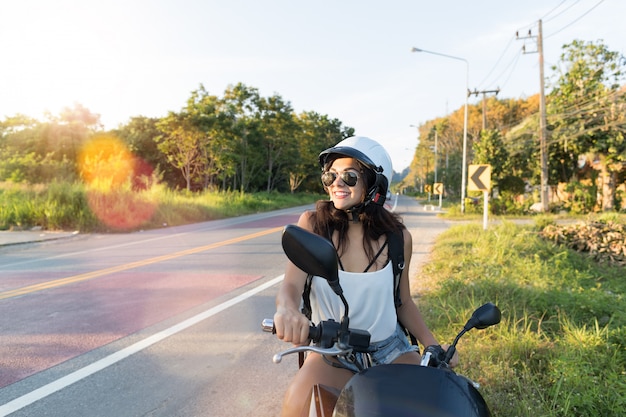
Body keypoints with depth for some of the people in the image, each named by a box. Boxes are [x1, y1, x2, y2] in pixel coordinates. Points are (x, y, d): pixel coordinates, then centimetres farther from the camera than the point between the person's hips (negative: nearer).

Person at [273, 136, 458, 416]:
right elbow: (291, 284, -21)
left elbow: (403, 302, 6)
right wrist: (287, 309, -45)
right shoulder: (312, 223, -11)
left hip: (389, 348, 2)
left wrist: (433, 346, -7)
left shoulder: (398, 236, -6)